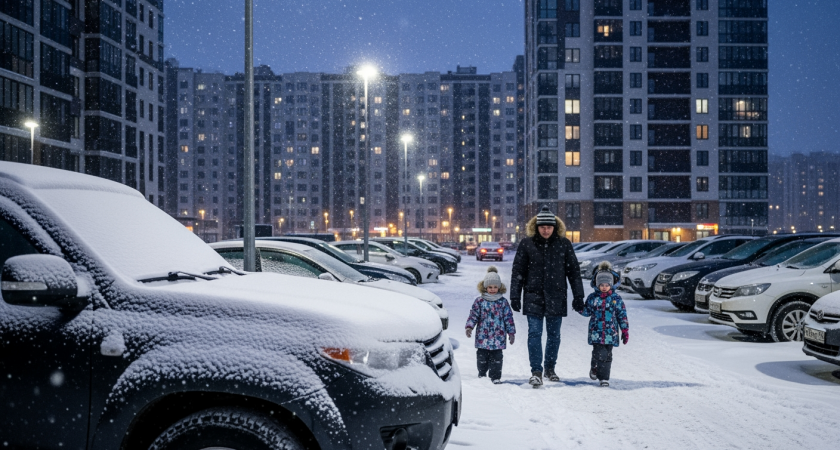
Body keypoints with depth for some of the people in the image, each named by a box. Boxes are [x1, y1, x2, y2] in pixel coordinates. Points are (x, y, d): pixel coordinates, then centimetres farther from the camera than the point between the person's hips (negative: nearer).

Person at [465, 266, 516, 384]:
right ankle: (482, 374, 25)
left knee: (496, 357, 1)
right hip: (482, 336, 1)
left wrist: (511, 332, 6)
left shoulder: (503, 302, 4)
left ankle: (496, 377, 8)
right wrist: (469, 327, -11)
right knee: (482, 356, 10)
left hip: (498, 336, 0)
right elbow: (473, 315, 2)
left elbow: (508, 317, 7)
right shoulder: (479, 301, 2)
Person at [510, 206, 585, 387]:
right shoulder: (527, 244, -1)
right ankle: (536, 372, -3)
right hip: (533, 297, -1)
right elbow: (518, 272, 3)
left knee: (554, 335, 10)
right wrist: (515, 296, 0)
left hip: (556, 297, 1)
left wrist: (578, 295, 4)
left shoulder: (564, 244, 2)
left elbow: (574, 271, 7)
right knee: (534, 334, -6)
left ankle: (550, 368, 24)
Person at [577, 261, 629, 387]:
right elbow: (587, 312, 11)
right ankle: (595, 369, 19)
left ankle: (604, 378, 14)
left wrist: (625, 331, 5)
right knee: (599, 354, -8)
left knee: (607, 355, 3)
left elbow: (622, 316, 6)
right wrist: (579, 308, -9)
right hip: (596, 332, 0)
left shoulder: (616, 298, 3)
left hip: (610, 333, 0)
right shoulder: (593, 297, 5)